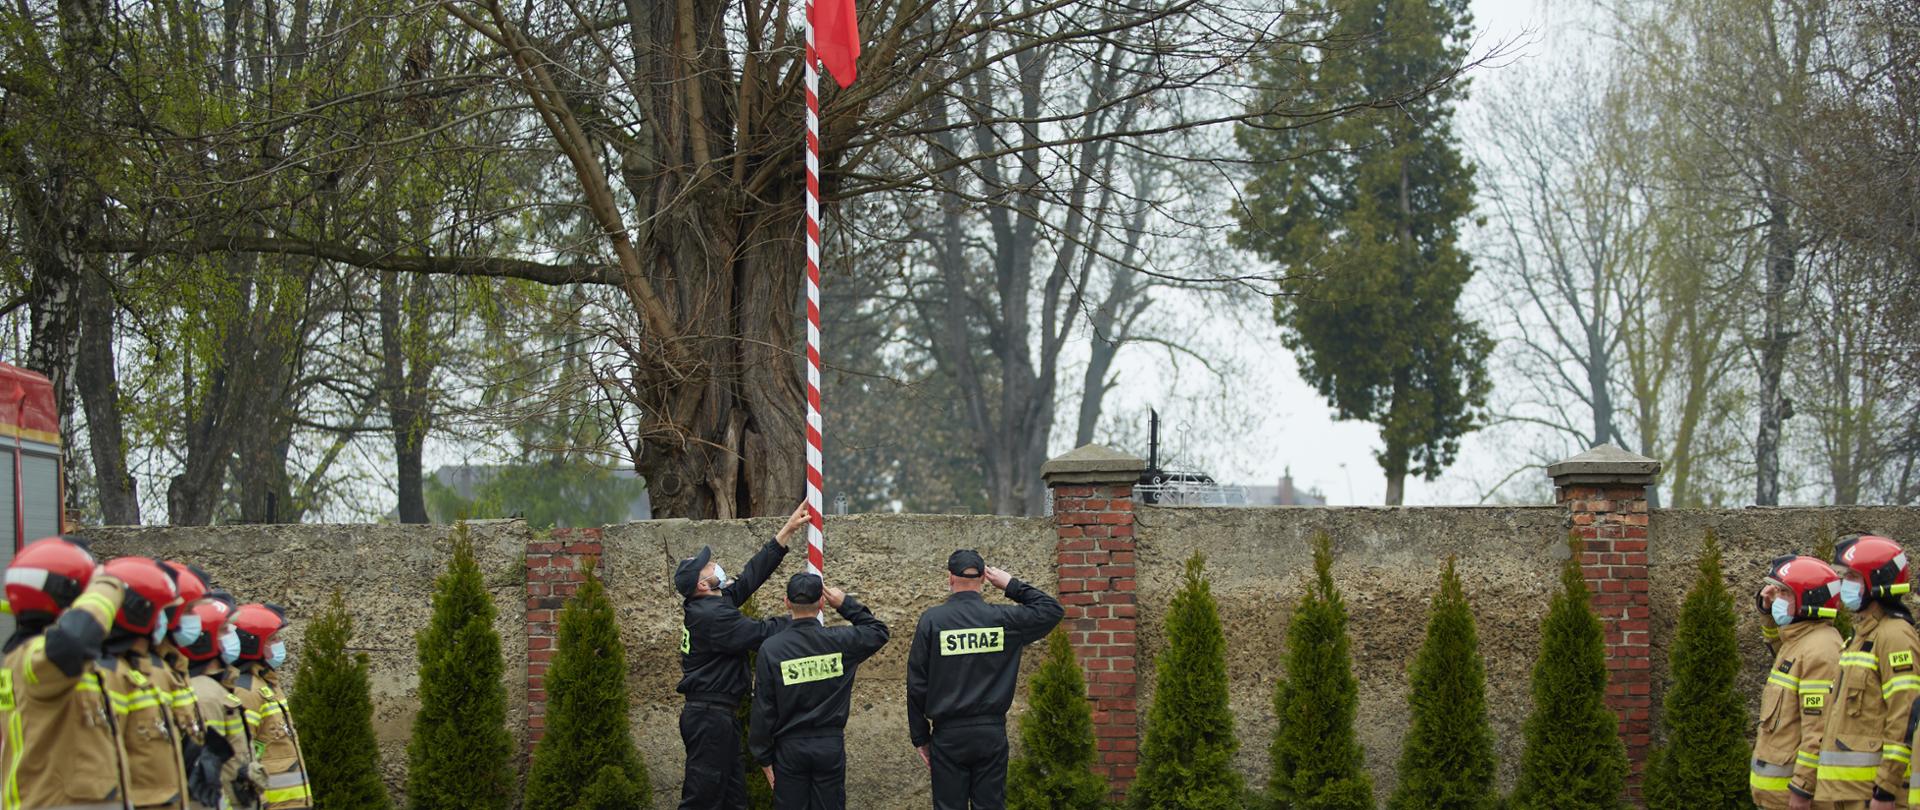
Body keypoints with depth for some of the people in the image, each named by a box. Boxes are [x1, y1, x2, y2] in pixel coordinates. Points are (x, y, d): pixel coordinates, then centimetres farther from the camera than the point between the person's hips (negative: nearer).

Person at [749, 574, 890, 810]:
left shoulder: (771, 648, -10)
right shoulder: (840, 641, -9)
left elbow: (763, 709, -6)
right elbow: (879, 631, 13)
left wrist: (764, 757, 2)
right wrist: (846, 604, 12)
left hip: (789, 748, -1)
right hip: (831, 746, 1)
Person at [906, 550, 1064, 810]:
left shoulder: (932, 620, -5)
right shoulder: (1003, 618, -2)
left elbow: (916, 684, -4)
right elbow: (1052, 610, 12)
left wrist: (920, 737, 4)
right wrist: (1011, 585, 10)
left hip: (948, 735, -1)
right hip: (992, 733, 1)